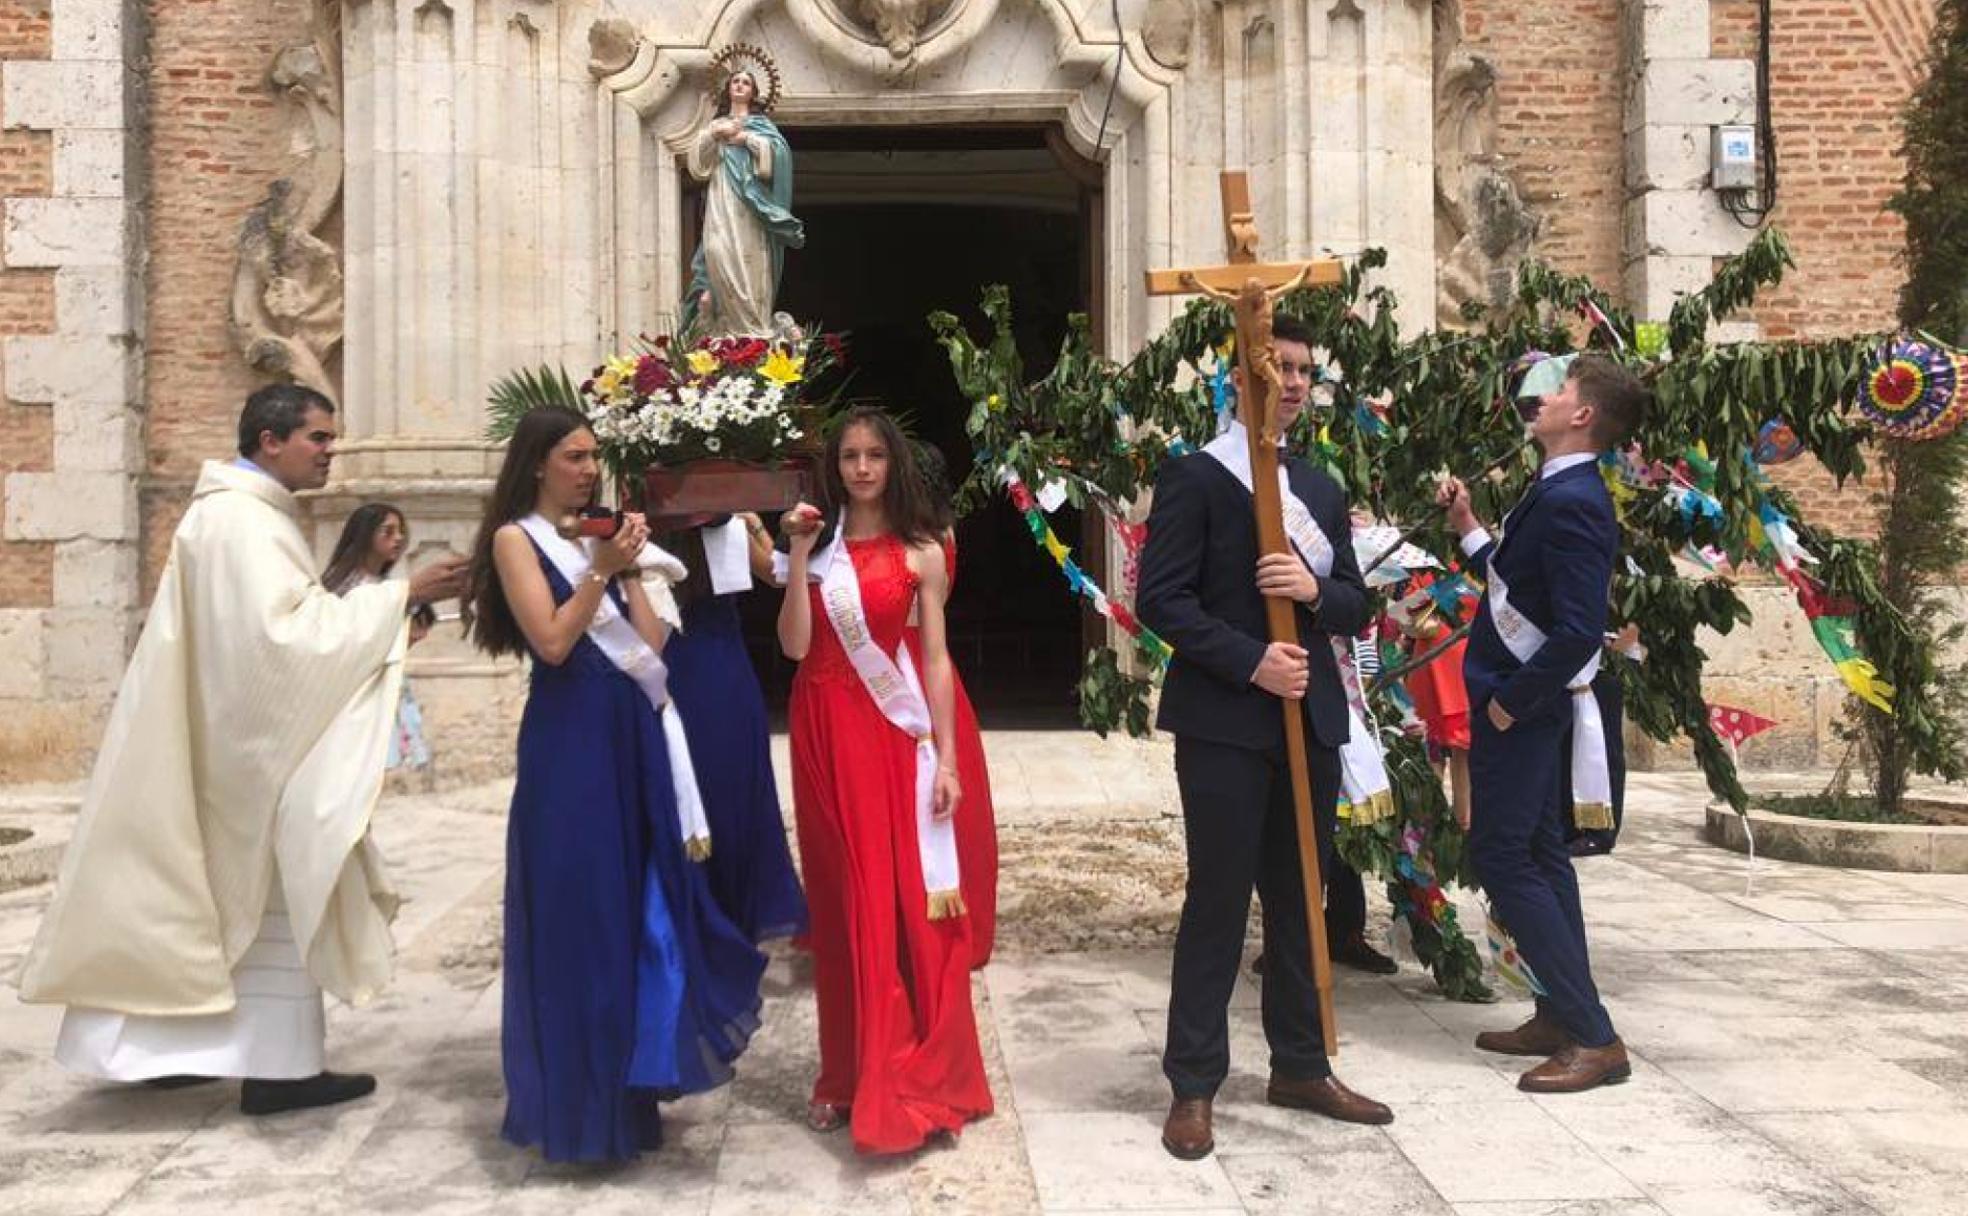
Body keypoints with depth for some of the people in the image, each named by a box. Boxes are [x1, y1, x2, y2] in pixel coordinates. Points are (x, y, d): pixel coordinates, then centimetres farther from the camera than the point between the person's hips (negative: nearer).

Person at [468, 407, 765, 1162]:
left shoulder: (602, 533, 15)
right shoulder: (516, 538, -2)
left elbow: (653, 640, 7)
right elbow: (552, 642, -15)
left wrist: (628, 568, -2)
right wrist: (601, 569, -15)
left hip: (632, 731, 7)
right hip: (569, 737, -7)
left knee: (641, 895, 11)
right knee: (577, 907, 0)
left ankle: (624, 1084, 25)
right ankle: (578, 1096, 15)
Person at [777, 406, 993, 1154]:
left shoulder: (920, 552, 3)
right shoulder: (817, 545, 8)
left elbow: (936, 660, 0)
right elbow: (794, 645, -3)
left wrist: (946, 758, -5)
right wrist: (799, 555, -8)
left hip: (894, 734, -2)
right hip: (825, 733, 2)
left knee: (905, 902, -2)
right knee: (842, 903, 8)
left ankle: (910, 1079, 11)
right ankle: (850, 1074, 19)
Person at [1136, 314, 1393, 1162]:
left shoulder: (1321, 489, 15)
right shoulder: (1195, 477, -5)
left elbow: (1356, 605, 13)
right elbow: (1160, 598, -11)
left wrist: (1315, 589, -9)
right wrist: (1251, 662, -18)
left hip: (1310, 720, 6)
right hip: (1225, 723, -6)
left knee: (1300, 898, 13)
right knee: (1218, 900, -1)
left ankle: (1300, 1066, 27)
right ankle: (1194, 1086, 10)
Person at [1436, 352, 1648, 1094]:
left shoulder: (1571, 502, -22)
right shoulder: (1556, 493, 9)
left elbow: (1579, 631, -28)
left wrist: (1510, 702, -20)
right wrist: (1467, 528, 12)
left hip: (1517, 709, -10)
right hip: (1520, 702, 10)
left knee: (1504, 860, -5)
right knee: (1536, 854, 16)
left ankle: (1594, 1038, 1)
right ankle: (1564, 1018, 27)